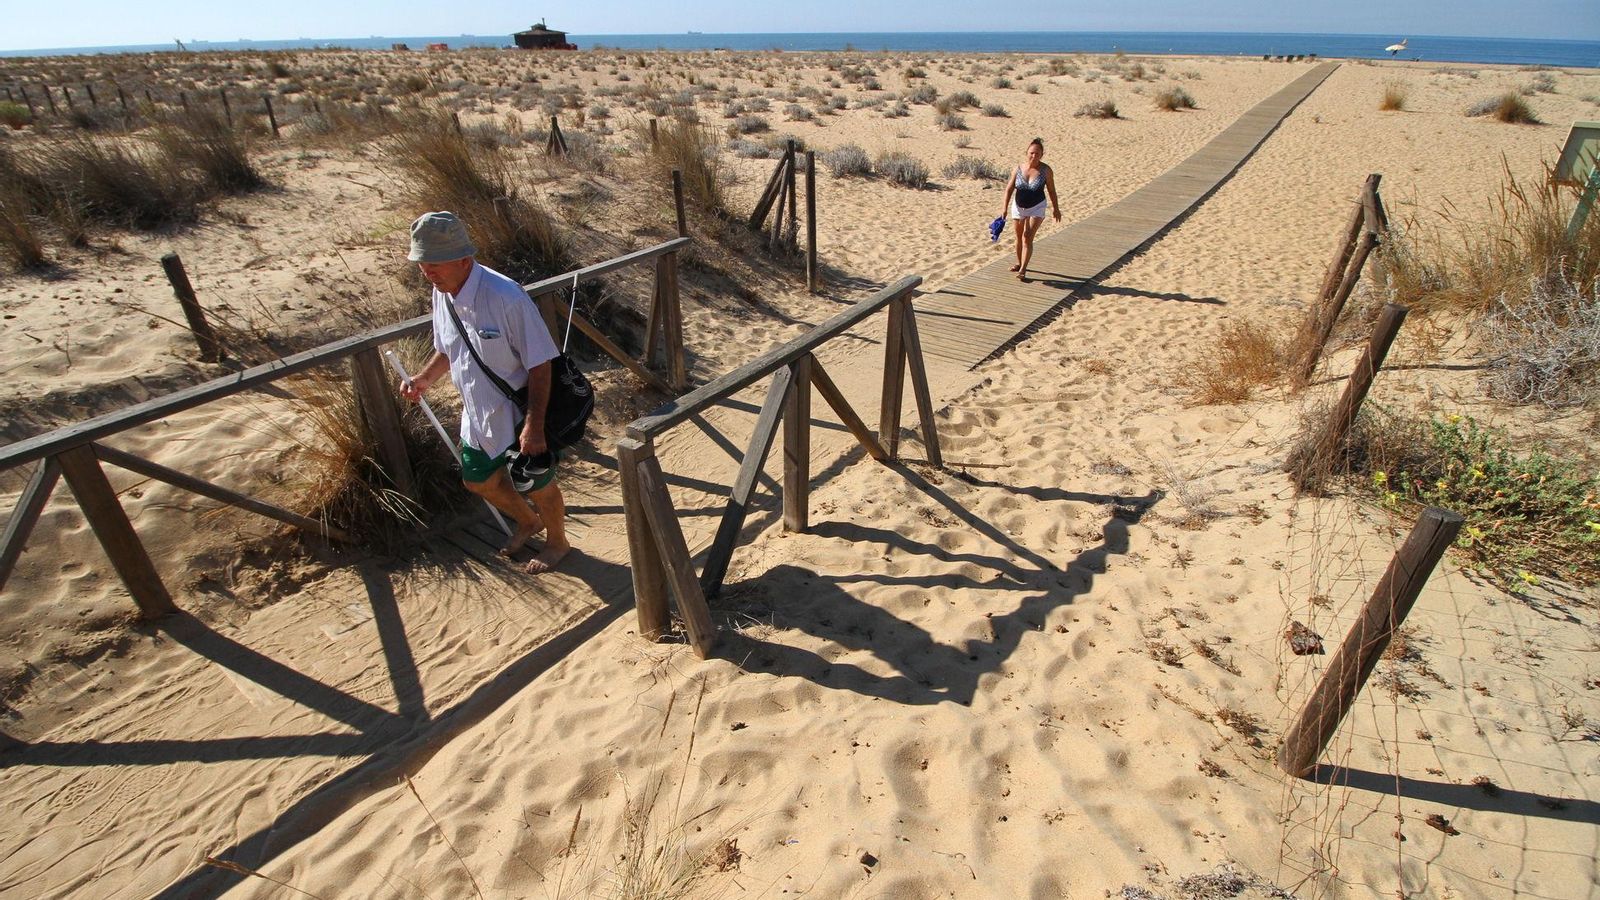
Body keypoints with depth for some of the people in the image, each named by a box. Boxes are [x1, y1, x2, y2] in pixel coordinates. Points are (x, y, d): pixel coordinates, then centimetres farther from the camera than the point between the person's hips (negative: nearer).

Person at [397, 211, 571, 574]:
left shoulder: (505, 297, -29)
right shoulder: (442, 294, -5)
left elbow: (539, 364, -26)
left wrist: (534, 425, -28)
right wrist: (424, 379, -6)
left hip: (519, 414, -8)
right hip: (478, 414, 8)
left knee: (537, 483, 13)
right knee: (478, 478, 24)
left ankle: (557, 541, 42)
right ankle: (528, 522, 52)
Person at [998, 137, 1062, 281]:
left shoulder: (1046, 170, -12)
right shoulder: (1019, 168, -9)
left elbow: (1051, 190, -2)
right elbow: (1009, 189, -4)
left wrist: (1056, 209, 4)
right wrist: (1005, 208, -11)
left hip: (1036, 208, -3)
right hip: (1018, 207, 3)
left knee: (1027, 237, -14)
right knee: (1019, 238, 16)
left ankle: (1023, 269, -13)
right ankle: (1019, 263, 35)